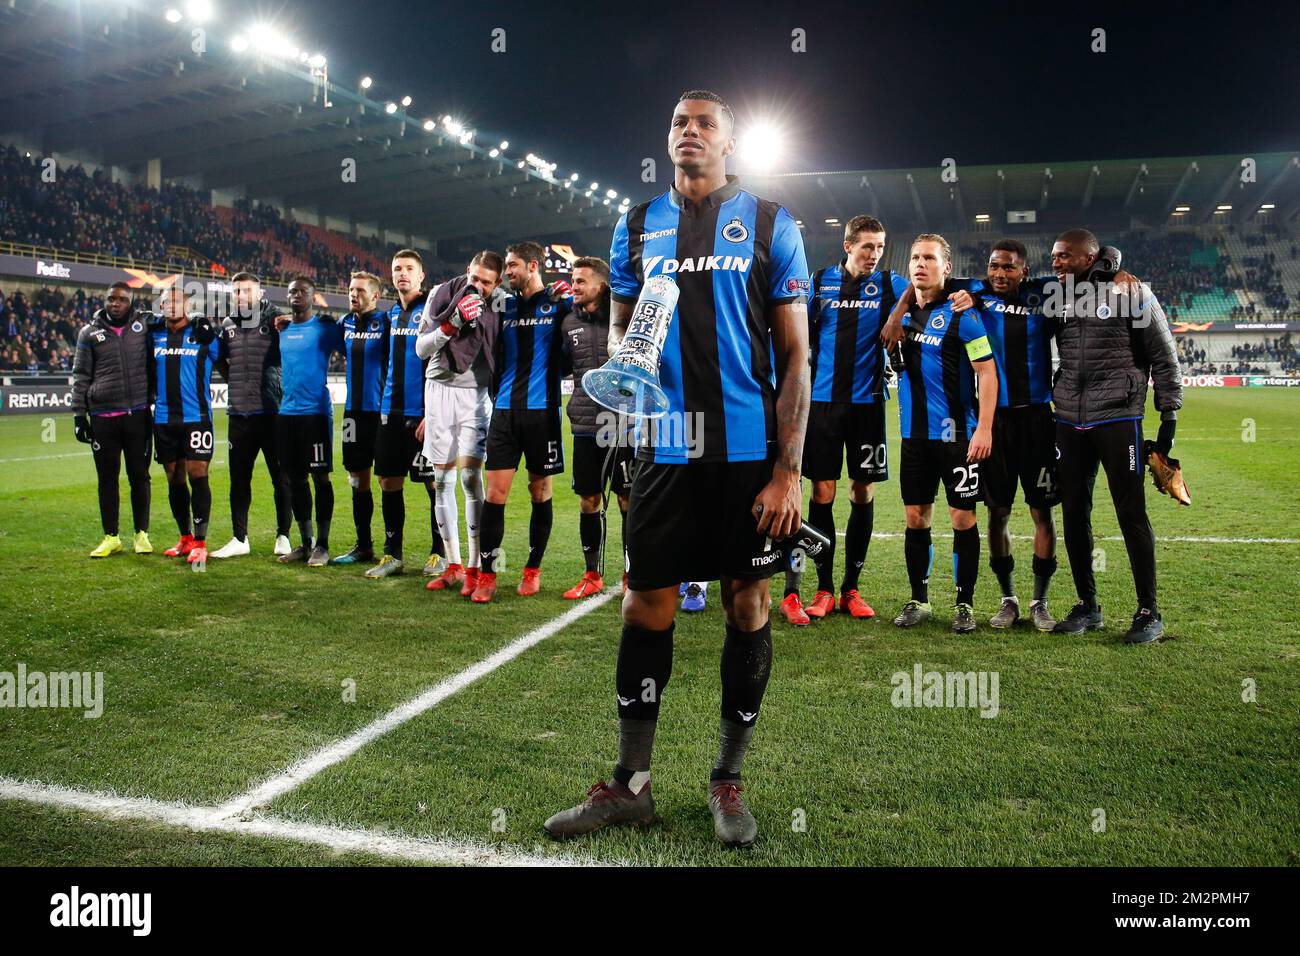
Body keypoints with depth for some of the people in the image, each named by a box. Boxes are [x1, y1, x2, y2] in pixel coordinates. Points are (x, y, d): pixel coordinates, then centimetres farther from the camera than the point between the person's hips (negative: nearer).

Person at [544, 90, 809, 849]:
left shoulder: (769, 224, 3)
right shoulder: (638, 227, 12)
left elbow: (795, 355, 0)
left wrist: (788, 470, -8)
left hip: (751, 450, -2)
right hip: (667, 447, 3)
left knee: (748, 606, 5)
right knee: (646, 606, 4)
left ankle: (730, 780, 21)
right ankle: (631, 784, 18)